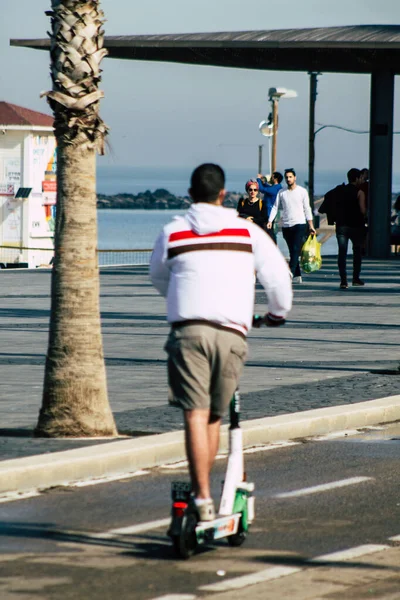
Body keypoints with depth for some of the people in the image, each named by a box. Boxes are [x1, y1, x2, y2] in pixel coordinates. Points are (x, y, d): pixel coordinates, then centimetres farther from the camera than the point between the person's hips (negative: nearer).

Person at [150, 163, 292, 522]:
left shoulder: (172, 232, 10)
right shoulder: (247, 231, 8)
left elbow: (158, 277, 28)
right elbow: (278, 275, 9)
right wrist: (278, 312, 30)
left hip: (188, 329, -1)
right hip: (232, 332, 1)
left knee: (195, 415, -6)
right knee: (214, 415, 14)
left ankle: (202, 497, -17)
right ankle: (202, 489, 18)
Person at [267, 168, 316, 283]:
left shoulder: (302, 191, 3)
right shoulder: (281, 192, 10)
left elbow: (307, 209, 4)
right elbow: (275, 207, 7)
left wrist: (311, 226, 0)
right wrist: (270, 221, -8)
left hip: (299, 225, -4)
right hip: (286, 226, 4)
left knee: (295, 250, -14)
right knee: (292, 251, 6)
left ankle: (290, 274, -22)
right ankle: (297, 276, 11)